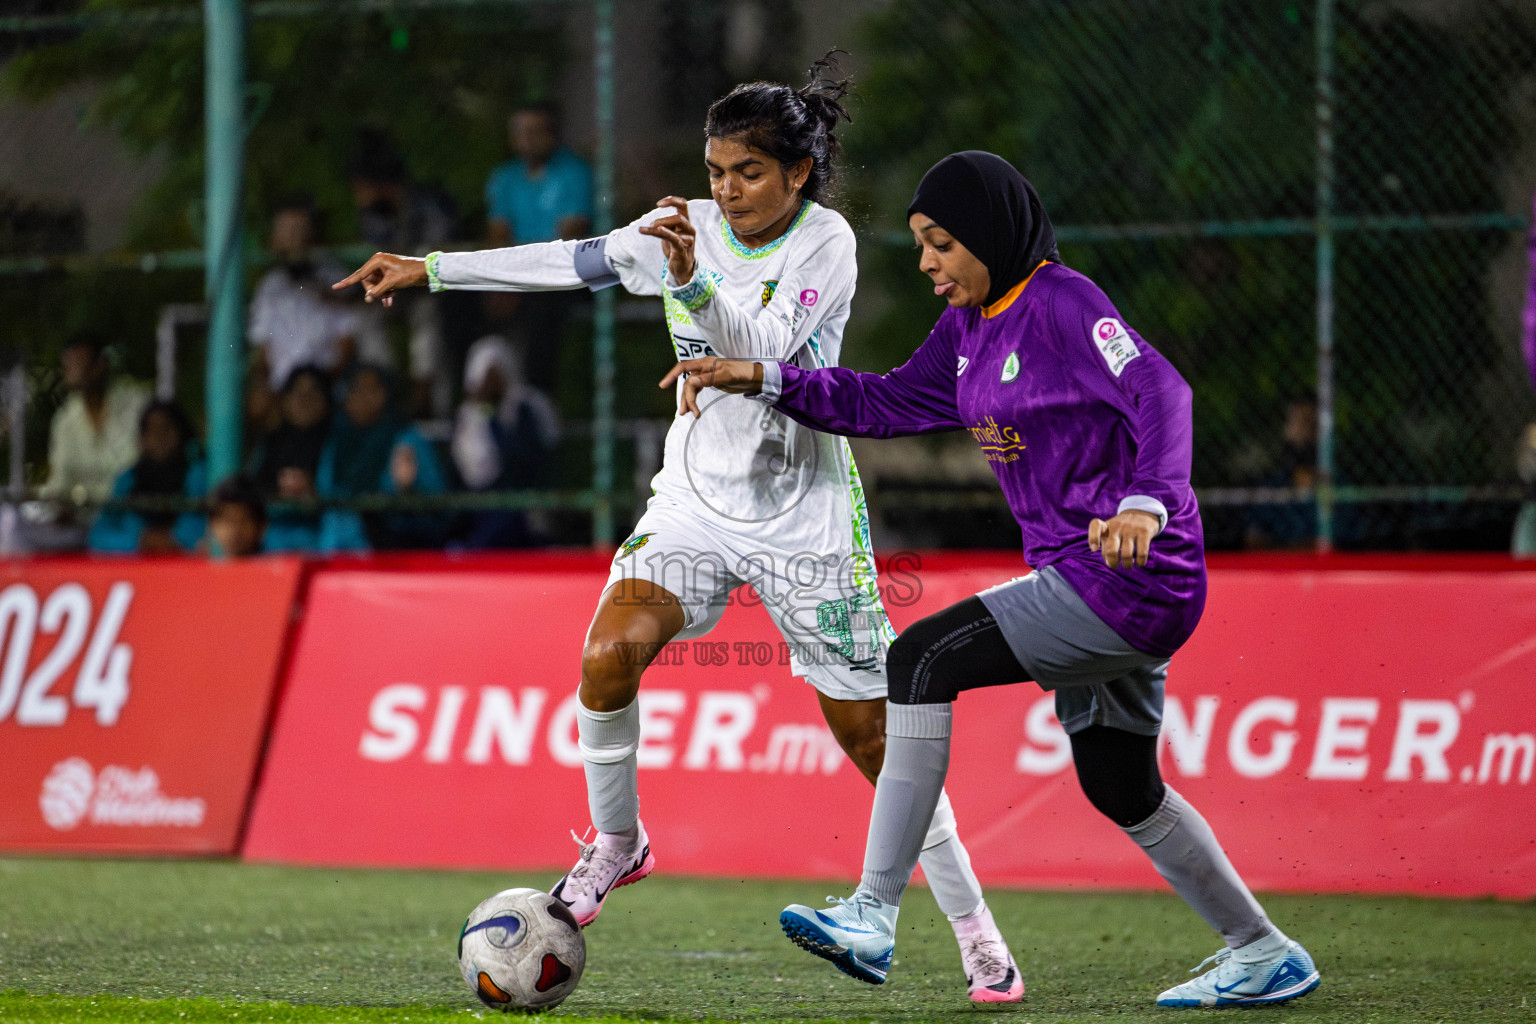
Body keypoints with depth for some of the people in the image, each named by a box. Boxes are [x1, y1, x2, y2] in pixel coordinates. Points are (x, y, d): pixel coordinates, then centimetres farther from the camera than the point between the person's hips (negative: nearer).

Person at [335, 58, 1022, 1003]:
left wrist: (693, 282, -43)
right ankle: (617, 844, 5)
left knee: (870, 733, -4)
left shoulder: (825, 244, -13)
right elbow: (573, 262, 0)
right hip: (696, 501, 4)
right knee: (608, 657, -20)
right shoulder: (690, 229, -1)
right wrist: (431, 269, -3)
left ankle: (975, 931, 9)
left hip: (806, 518, -4)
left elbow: (763, 349, -26)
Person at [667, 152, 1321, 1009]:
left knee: (925, 658, -18)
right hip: (1091, 585, 10)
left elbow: (1159, 392, -26)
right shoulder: (970, 327, 13)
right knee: (1121, 789, 17)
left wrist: (1144, 502, -43)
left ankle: (873, 919, -20)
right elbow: (891, 401, 21)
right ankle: (1264, 954, 29)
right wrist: (764, 381, 11)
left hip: (1133, 579, -10)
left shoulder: (1062, 304, -14)